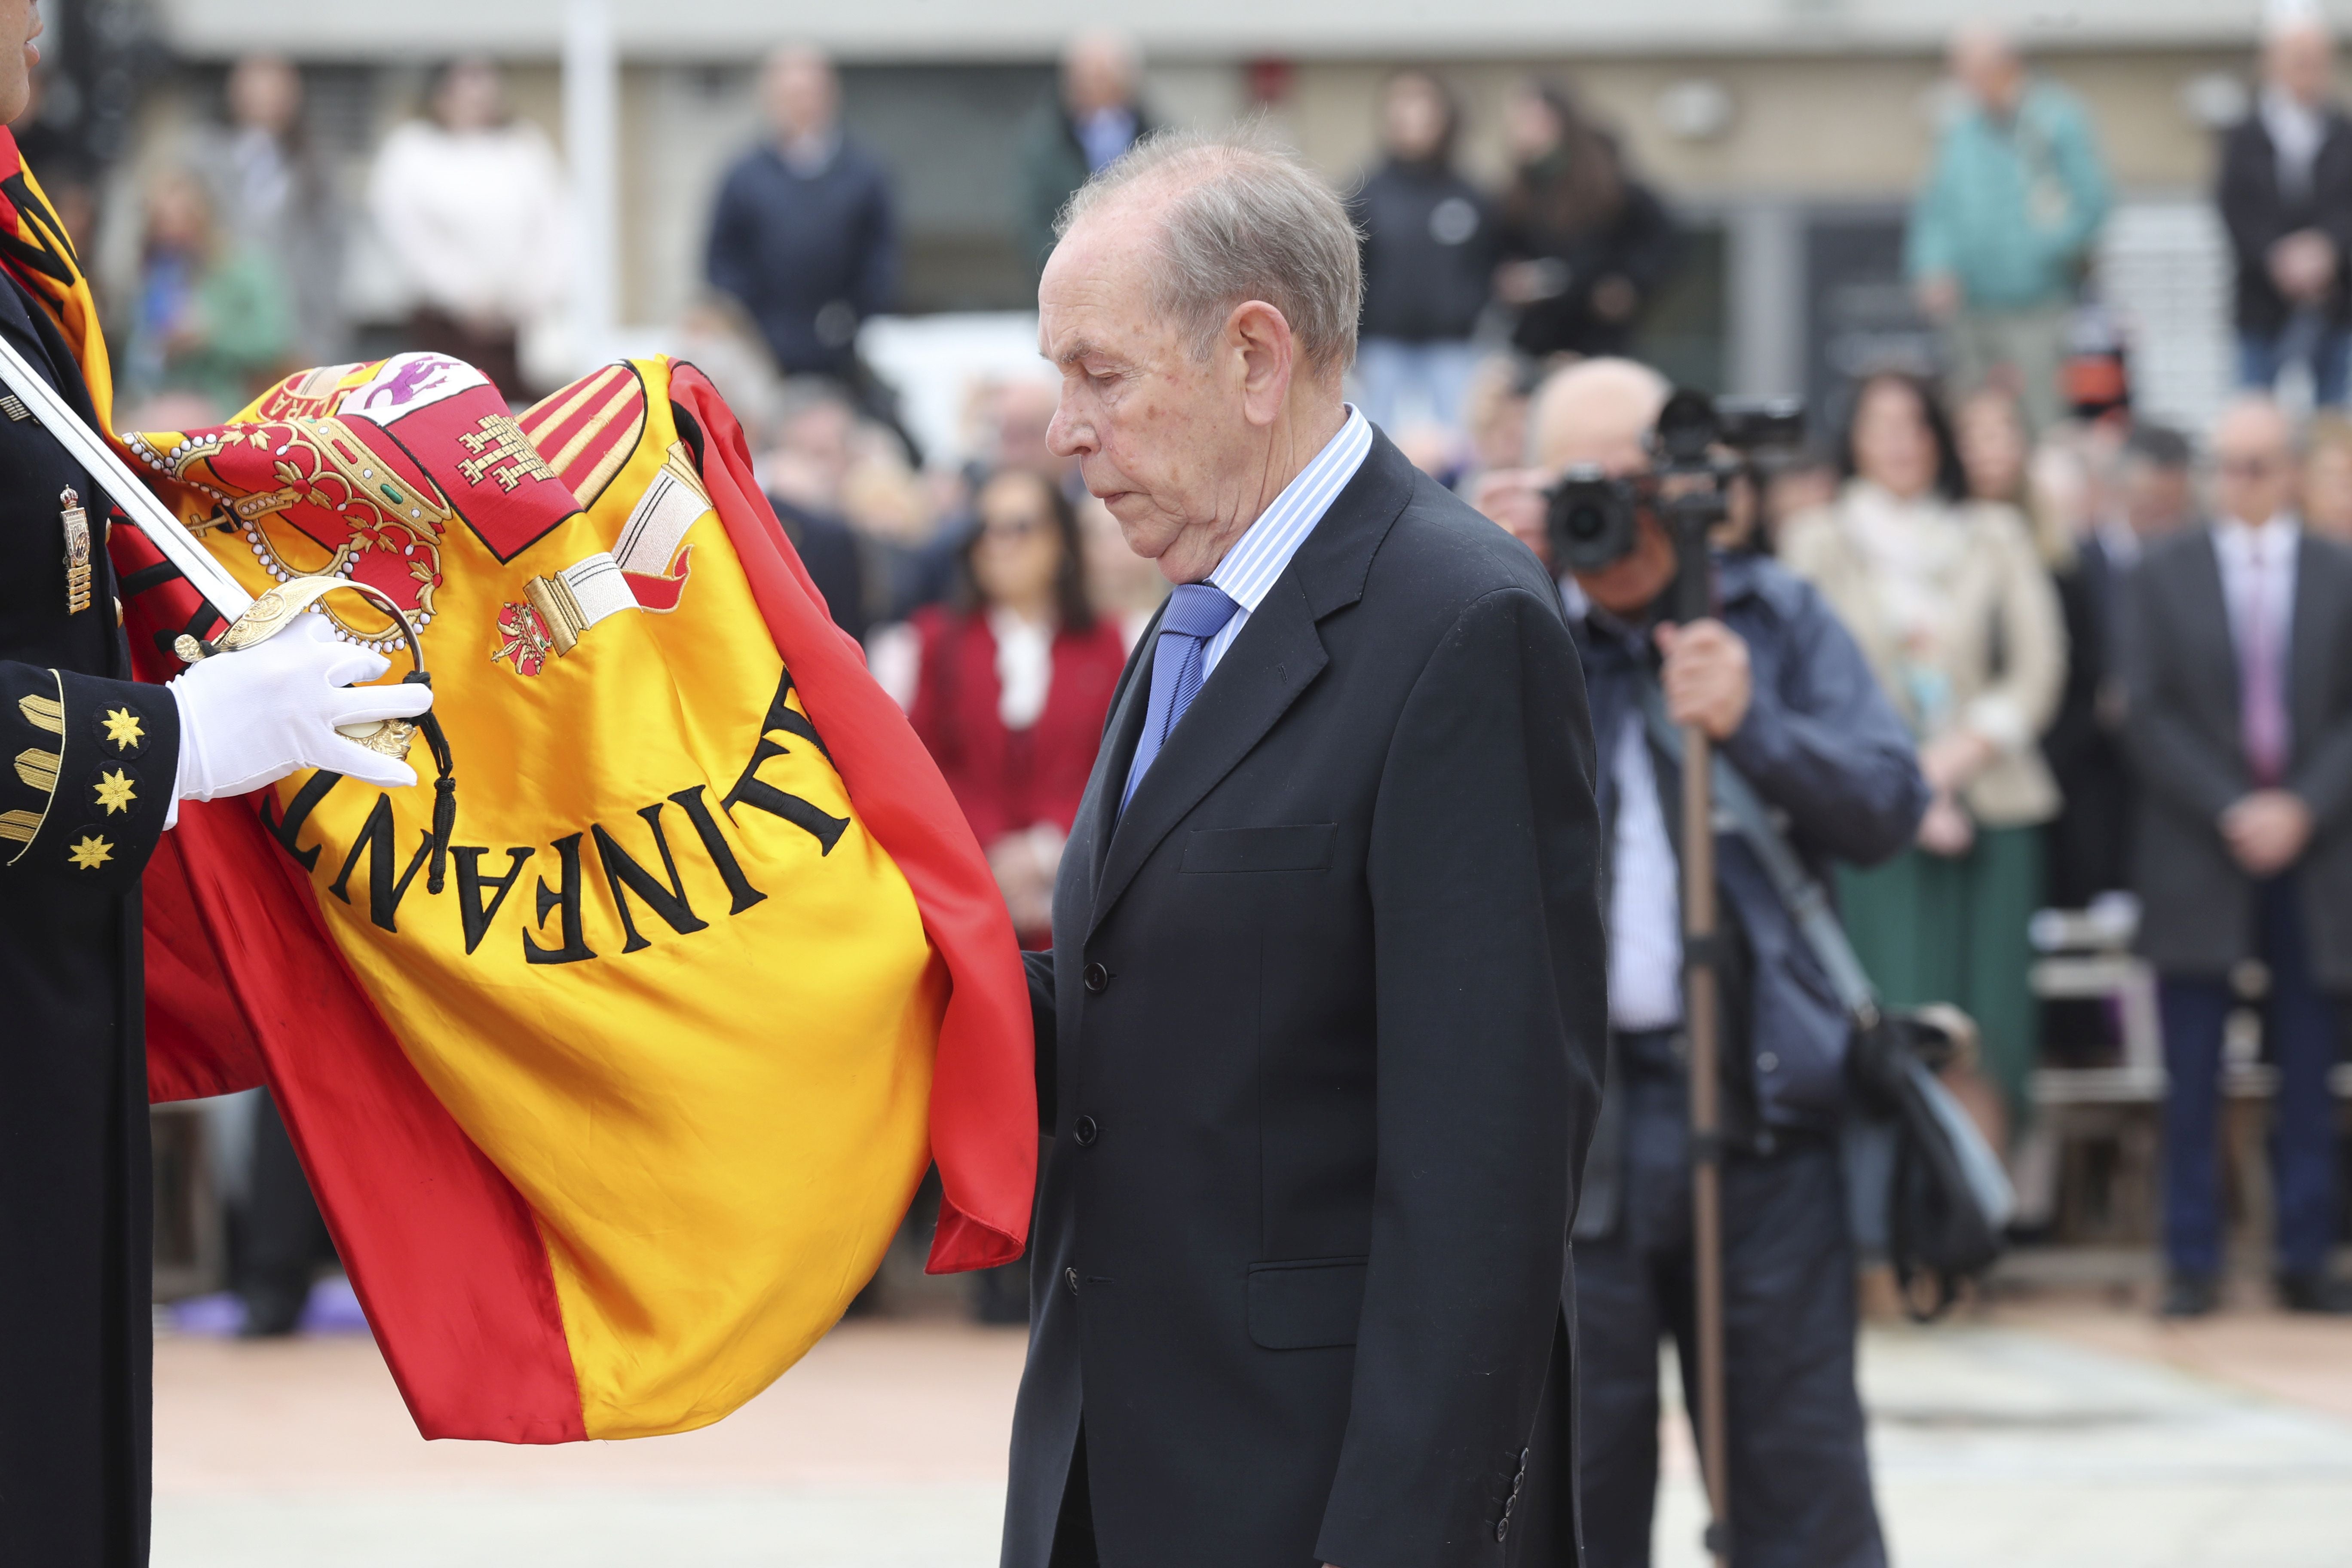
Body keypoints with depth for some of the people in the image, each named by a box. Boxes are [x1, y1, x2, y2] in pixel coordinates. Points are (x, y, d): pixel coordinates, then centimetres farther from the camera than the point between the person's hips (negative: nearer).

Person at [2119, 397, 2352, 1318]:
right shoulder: (2163, 576, 6)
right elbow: (2148, 716, 0)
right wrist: (2231, 812, -11)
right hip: (2197, 858, -1)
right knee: (2192, 1081, -2)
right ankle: (2192, 1264, 2)